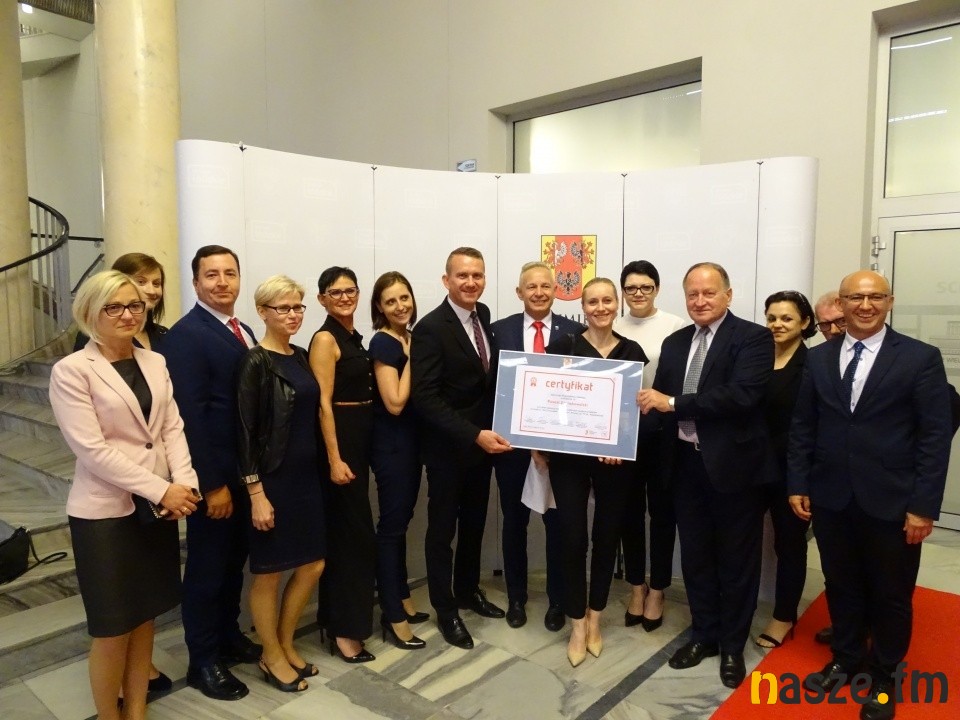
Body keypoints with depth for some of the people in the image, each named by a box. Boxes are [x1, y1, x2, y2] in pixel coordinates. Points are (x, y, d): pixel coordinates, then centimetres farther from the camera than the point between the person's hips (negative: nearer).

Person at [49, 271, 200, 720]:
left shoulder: (155, 363, 7)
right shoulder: (71, 371, -10)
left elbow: (172, 428, 4)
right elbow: (92, 449, -17)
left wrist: (183, 483, -11)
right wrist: (161, 490, -19)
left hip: (158, 507, 5)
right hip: (104, 513, -5)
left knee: (144, 618, 16)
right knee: (113, 628, 8)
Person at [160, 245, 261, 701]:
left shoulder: (243, 332, 10)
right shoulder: (186, 335, -16)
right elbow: (189, 416, -20)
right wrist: (212, 483, -20)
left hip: (247, 471, 8)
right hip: (215, 475, -8)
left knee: (234, 561, 20)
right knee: (207, 567, 8)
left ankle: (228, 637, 38)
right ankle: (203, 662, 24)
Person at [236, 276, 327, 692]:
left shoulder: (301, 356, 8)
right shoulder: (255, 362, -14)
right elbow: (244, 431, -16)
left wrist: (324, 466, 13)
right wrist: (256, 492, -17)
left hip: (306, 475, 8)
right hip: (272, 479, -8)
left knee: (313, 565, 14)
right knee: (268, 572, 9)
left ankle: (285, 645, 34)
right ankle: (272, 657, 29)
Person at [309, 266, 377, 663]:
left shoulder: (354, 337, 13)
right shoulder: (325, 338, -12)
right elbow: (323, 403, -18)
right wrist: (334, 459, -21)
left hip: (360, 439, 9)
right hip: (339, 440, -9)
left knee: (342, 530, 16)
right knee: (355, 532, -3)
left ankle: (335, 615, 30)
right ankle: (345, 628, 10)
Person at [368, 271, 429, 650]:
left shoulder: (412, 338, 9)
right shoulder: (382, 342, -15)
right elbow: (395, 402, -22)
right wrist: (411, 357, -17)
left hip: (411, 438, 8)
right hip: (391, 443, -8)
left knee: (401, 521, 17)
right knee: (392, 525, 0)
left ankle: (401, 600, 32)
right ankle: (393, 617, 12)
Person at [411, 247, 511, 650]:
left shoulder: (484, 315, 3)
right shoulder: (431, 328, -18)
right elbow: (425, 397, -23)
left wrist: (486, 432, 0)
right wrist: (474, 435, -27)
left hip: (483, 440, 7)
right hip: (448, 447, -7)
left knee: (474, 523, 21)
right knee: (443, 529, 10)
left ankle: (468, 590, 40)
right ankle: (445, 610, 26)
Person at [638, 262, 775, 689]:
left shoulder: (753, 338, -9)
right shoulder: (674, 343, 10)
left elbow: (741, 395, -23)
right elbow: (659, 400, 7)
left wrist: (673, 403, -23)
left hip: (733, 464, -5)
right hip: (686, 464, 5)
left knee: (736, 559, 11)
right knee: (695, 556, 16)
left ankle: (732, 646, 28)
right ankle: (704, 635, 34)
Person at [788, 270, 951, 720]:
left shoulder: (921, 358, -5)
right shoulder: (818, 359, 4)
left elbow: (935, 437, -7)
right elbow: (802, 428, 6)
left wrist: (924, 506, -11)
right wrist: (798, 485, 2)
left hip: (892, 503, -2)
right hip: (831, 499, 3)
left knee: (891, 595, 14)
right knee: (841, 587, 18)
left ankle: (884, 676, 36)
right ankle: (845, 658, 39)